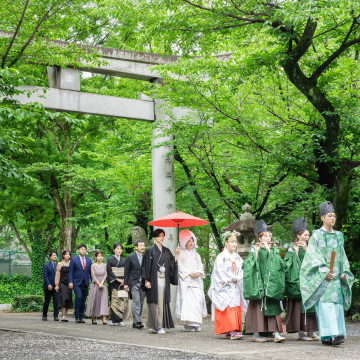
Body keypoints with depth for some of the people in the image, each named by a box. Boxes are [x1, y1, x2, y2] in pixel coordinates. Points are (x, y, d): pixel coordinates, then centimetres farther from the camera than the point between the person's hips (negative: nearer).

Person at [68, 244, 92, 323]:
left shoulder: (89, 260, 14)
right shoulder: (74, 259, 4)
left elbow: (90, 272, 15)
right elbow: (70, 271, 0)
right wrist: (70, 282, -9)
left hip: (85, 283, 4)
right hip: (77, 283, -4)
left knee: (83, 300, 4)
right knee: (78, 298, -18)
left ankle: (81, 317, 10)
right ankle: (77, 317, -11)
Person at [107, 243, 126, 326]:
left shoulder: (123, 260, 13)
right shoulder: (110, 260, 1)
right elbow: (109, 271, -6)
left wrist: (124, 280, -6)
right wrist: (117, 279, -12)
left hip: (122, 282, 4)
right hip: (113, 282, -4)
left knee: (121, 300, -1)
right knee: (114, 299, -9)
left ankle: (120, 320, 1)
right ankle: (114, 320, -7)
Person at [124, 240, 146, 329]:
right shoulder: (130, 257, 1)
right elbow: (126, 271, 2)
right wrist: (125, 284, -2)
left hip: (143, 283, 4)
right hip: (134, 283, -4)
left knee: (141, 303, 5)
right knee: (136, 302, -14)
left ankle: (135, 322, 13)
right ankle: (138, 321, -18)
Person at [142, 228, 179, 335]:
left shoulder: (166, 251, 15)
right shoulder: (150, 251, 1)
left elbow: (172, 264, 11)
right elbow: (146, 266, -2)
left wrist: (176, 254, 0)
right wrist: (146, 281, -8)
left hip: (164, 280, 4)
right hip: (154, 280, -4)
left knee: (163, 302, 0)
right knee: (155, 302, -6)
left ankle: (161, 325, 5)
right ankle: (157, 326, -5)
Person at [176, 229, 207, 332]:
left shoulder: (195, 254, 19)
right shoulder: (181, 254, 3)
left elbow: (200, 266, 17)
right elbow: (180, 267, -3)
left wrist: (198, 272, -3)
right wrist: (189, 274, -12)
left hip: (197, 280, 5)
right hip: (186, 280, -4)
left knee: (197, 300, -6)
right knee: (187, 300, -13)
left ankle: (197, 323, -3)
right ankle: (188, 324, -14)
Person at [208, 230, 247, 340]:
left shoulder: (237, 257, 14)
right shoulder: (221, 257, -3)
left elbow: (241, 270, 10)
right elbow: (220, 272, -9)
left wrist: (237, 278, -8)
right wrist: (231, 279, -9)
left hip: (235, 287, 6)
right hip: (224, 287, -6)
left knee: (235, 308, 0)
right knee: (227, 309, -12)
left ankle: (229, 332, 3)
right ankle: (231, 332, -18)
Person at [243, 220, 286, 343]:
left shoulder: (274, 251, 14)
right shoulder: (255, 250, 3)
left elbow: (280, 264, -4)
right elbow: (249, 265, -8)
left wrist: (269, 250, -12)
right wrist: (256, 252, -16)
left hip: (272, 285, 3)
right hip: (259, 284, -3)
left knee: (273, 308, -2)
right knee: (258, 307, -3)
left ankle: (276, 334, -5)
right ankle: (255, 334, 4)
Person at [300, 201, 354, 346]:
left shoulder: (339, 236, 17)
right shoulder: (316, 235, 0)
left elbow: (342, 257, 20)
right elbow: (313, 256, -8)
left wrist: (344, 273, 6)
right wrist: (324, 272, -17)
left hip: (336, 277, 5)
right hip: (321, 277, -5)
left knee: (337, 305, -1)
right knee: (325, 304, -15)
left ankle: (335, 336, 1)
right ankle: (328, 335, -23)